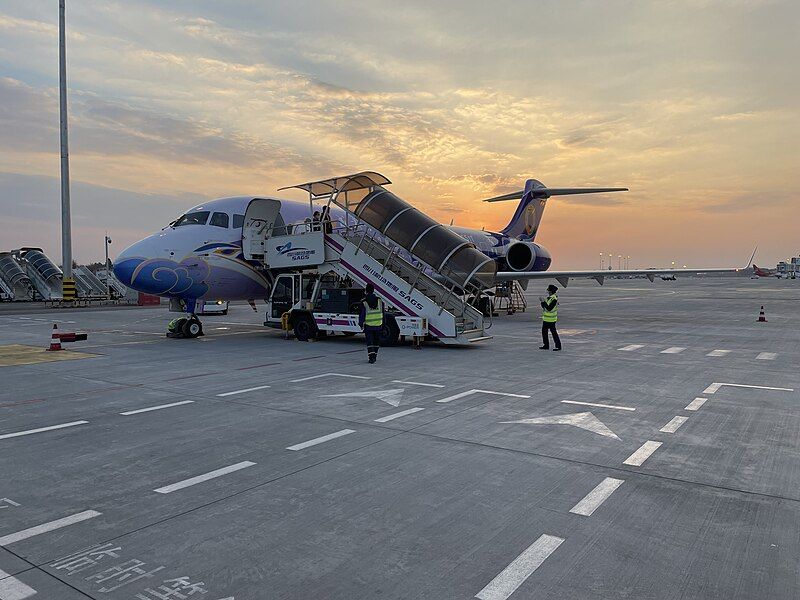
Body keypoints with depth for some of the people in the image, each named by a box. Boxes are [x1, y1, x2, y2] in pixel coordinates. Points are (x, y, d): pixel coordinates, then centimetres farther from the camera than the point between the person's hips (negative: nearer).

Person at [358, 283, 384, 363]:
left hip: (368, 325, -3)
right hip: (378, 324, 3)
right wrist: (382, 323, 16)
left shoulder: (364, 302, -10)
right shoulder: (379, 300, 1)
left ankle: (371, 356, -13)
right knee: (376, 341, 15)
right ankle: (374, 356, 24)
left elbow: (362, 314, -6)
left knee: (369, 342, -1)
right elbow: (382, 313, 7)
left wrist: (361, 324, 4)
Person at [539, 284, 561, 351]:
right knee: (544, 331, 13)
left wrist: (544, 302, -24)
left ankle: (558, 346, 5)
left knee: (553, 332, -3)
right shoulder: (548, 297, 10)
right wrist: (542, 302, -3)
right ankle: (546, 345, 22)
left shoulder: (554, 299, -19)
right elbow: (544, 307, 12)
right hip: (545, 318, 10)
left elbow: (549, 308, -25)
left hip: (551, 319, -10)